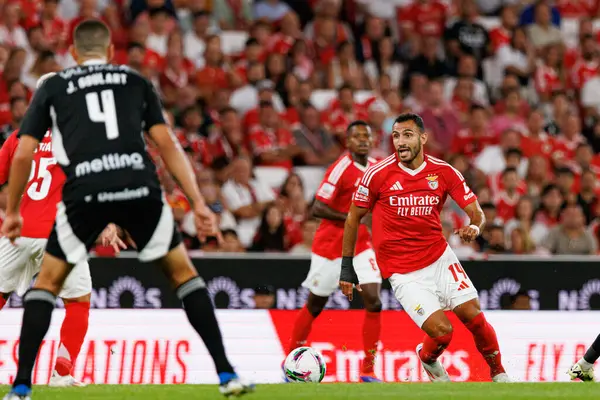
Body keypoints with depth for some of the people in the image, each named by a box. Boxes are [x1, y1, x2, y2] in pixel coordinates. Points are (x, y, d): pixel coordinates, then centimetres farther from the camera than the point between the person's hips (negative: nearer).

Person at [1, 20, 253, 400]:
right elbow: (167, 144, 12)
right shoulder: (136, 82, 21)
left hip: (84, 192, -1)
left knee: (47, 283, 18)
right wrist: (199, 203, 11)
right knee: (184, 272, 18)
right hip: (139, 187, 1)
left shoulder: (52, 88, 19)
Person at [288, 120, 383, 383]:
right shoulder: (341, 169, -18)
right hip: (330, 245, -5)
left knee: (373, 300, -11)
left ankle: (368, 370, -6)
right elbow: (318, 208, -22)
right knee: (315, 305, 8)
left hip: (361, 245, 5)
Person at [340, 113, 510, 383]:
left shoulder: (443, 172, -3)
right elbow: (354, 218, 2)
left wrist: (474, 227, -23)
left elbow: (476, 212, 1)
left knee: (473, 315, -8)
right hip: (403, 272, -3)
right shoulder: (378, 174, -9)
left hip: (440, 258, 3)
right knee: (441, 330, -15)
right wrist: (347, 268, 4)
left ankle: (499, 373, 17)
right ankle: (427, 358, 22)